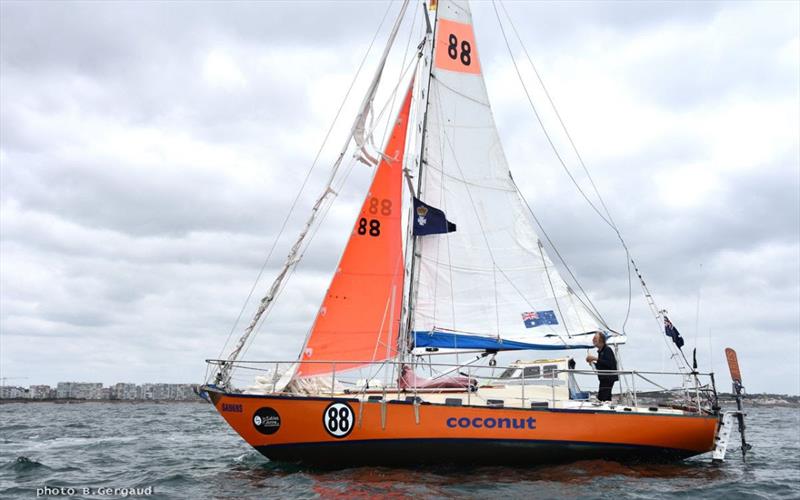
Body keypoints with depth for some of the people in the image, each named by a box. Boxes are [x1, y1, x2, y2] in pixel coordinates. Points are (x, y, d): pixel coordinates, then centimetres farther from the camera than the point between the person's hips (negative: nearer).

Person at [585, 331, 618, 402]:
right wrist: (593, 363, 6)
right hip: (604, 379, 10)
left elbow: (609, 364, -25)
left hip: (608, 378, -10)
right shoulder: (600, 351, 16)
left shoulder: (607, 350, -12)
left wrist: (596, 359, -22)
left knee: (602, 398, -16)